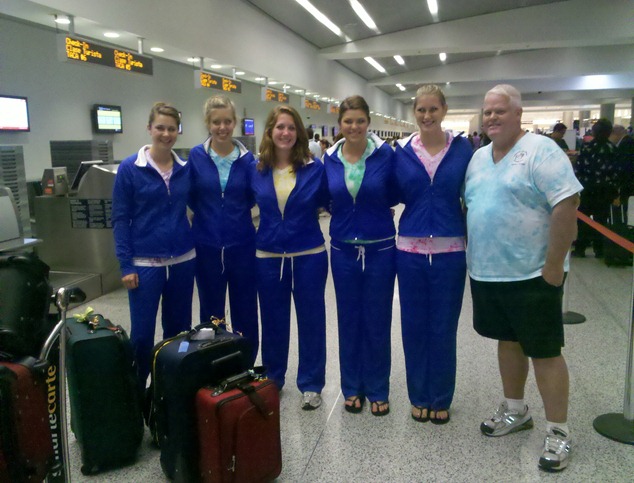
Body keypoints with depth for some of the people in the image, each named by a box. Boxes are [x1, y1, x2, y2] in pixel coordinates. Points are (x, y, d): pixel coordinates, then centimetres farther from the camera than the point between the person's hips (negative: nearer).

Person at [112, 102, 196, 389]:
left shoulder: (186, 168, 4)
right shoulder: (129, 168, -6)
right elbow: (120, 219, -5)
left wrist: (196, 246, 3)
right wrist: (126, 265, -10)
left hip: (183, 259, 4)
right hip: (145, 262, -3)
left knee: (179, 329, 12)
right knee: (142, 333, 2)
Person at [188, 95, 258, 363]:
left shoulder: (247, 159, -1)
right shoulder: (196, 156, -3)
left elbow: (251, 199, 7)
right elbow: (192, 199, 6)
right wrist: (211, 216, 1)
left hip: (242, 245, 0)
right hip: (207, 246, 0)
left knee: (245, 312, 9)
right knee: (211, 314, 12)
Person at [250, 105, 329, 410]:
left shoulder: (315, 168, -5)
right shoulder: (256, 170, 0)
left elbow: (331, 204, 2)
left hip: (309, 256, -1)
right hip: (268, 256, 2)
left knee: (311, 319, 7)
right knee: (273, 320, 14)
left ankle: (311, 384, 23)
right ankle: (272, 380, 33)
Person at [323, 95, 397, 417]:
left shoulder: (386, 154, -6)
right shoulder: (329, 159, 2)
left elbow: (394, 195, 1)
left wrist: (373, 207, -7)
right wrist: (344, 212, 0)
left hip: (380, 248, -2)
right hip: (343, 249, 2)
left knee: (377, 321, 7)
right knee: (348, 320, 12)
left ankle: (377, 390, 25)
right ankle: (352, 387, 29)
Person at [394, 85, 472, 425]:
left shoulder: (462, 148, 0)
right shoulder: (402, 150, 2)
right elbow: (396, 194, 8)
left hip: (450, 250, -1)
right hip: (410, 250, 1)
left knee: (444, 328, 9)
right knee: (414, 326, 9)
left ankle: (441, 399, 27)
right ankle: (419, 396, 28)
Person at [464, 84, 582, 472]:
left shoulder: (540, 151, -13)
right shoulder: (479, 157, 11)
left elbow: (567, 206, -19)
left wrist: (553, 265, -20)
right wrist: (472, 256, 12)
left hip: (531, 275, -7)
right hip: (487, 273, 7)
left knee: (544, 351, 2)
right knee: (508, 341, 18)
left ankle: (559, 432, 17)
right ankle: (515, 411, 35)